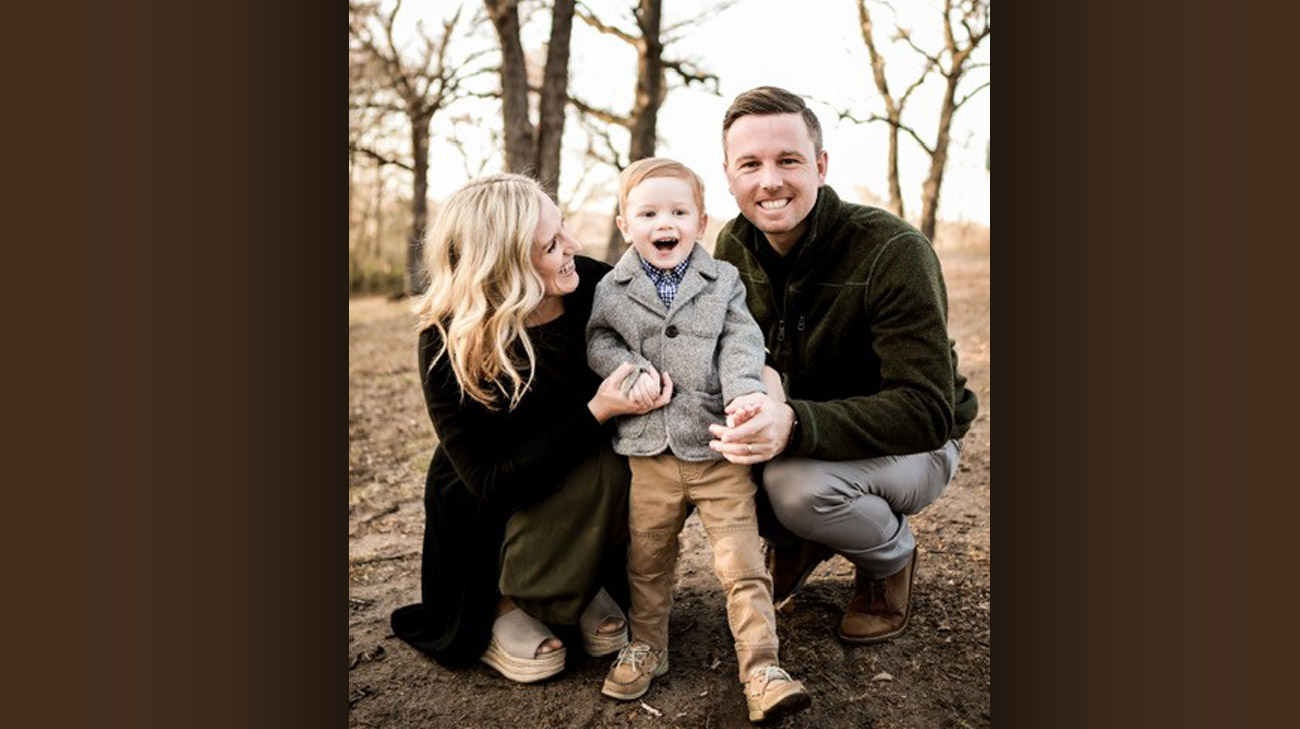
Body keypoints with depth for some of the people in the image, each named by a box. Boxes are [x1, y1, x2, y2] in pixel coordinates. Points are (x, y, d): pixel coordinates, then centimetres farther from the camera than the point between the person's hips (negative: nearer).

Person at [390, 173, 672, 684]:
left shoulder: (591, 284, -18)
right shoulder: (449, 344, -26)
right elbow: (490, 480, -27)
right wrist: (597, 413, -34)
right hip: (489, 515, -4)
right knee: (602, 472, -31)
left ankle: (590, 588, 1)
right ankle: (502, 610, -7)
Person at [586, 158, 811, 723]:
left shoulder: (723, 281, 3)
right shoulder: (613, 289, 5)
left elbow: (741, 344, -5)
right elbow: (598, 340, 9)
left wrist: (745, 393, -23)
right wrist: (630, 371, -10)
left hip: (718, 446, -1)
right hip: (648, 450, 2)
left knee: (741, 559, -3)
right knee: (646, 558, 15)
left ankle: (761, 666, 6)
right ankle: (645, 646, 34)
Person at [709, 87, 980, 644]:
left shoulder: (892, 252, -27)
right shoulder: (734, 246, -7)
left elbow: (927, 411, -31)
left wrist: (797, 425, -47)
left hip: (915, 446, -5)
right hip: (799, 425, 5)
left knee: (797, 480, -34)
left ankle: (892, 557, 1)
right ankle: (796, 541, 9)